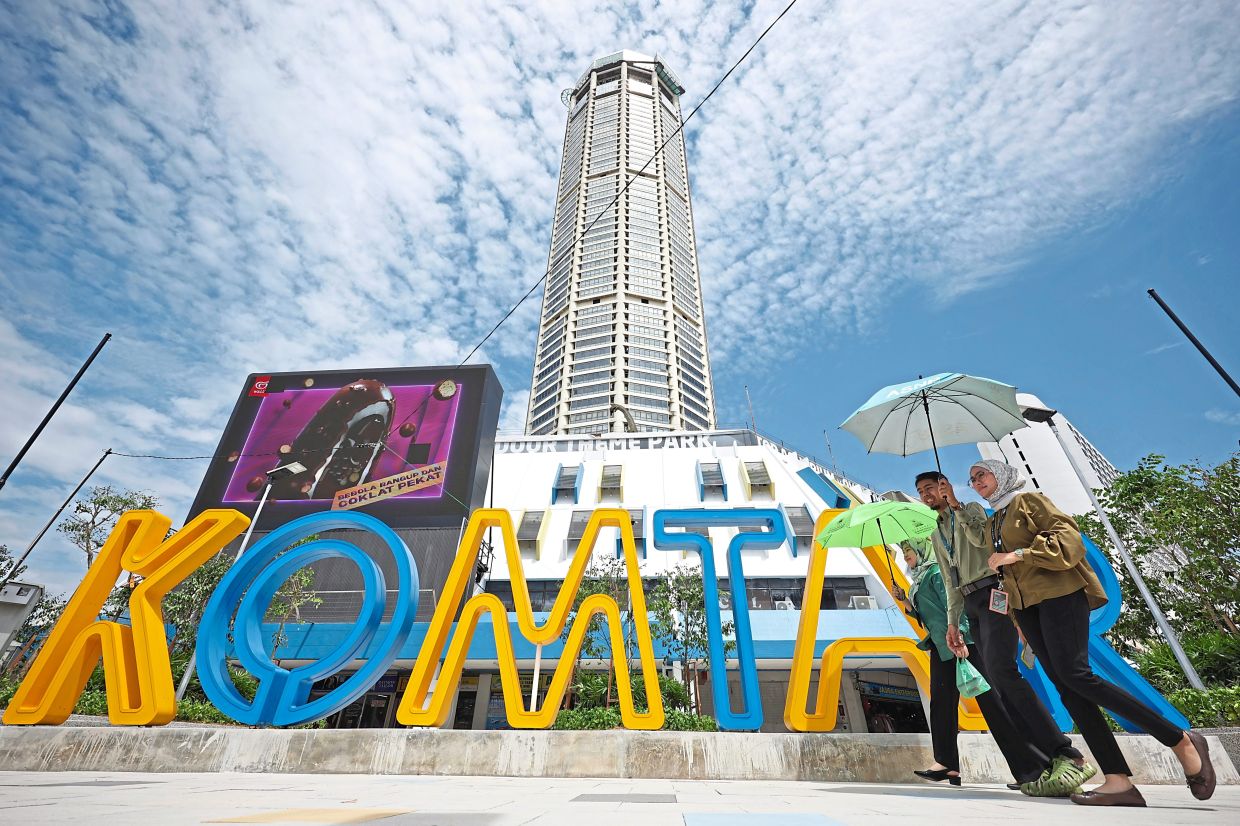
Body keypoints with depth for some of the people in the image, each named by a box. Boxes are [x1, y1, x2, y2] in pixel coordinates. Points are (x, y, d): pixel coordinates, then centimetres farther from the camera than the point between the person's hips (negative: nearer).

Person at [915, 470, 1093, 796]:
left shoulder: (972, 509, 7)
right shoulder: (936, 535, 23)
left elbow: (980, 538, -15)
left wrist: (955, 504, -15)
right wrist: (952, 622, 14)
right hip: (970, 604, 7)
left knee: (1001, 670, -23)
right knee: (999, 683, -3)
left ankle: (1068, 757, -21)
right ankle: (1049, 761, -2)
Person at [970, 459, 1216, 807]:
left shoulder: (1028, 500, 3)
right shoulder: (992, 524, 23)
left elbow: (1067, 534, -10)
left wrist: (1017, 554, -16)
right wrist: (1019, 621, 20)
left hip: (1058, 592, -7)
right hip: (1025, 604, 7)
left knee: (1074, 674, -18)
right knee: (1065, 685, -4)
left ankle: (1180, 740, -1)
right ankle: (1118, 780, -5)